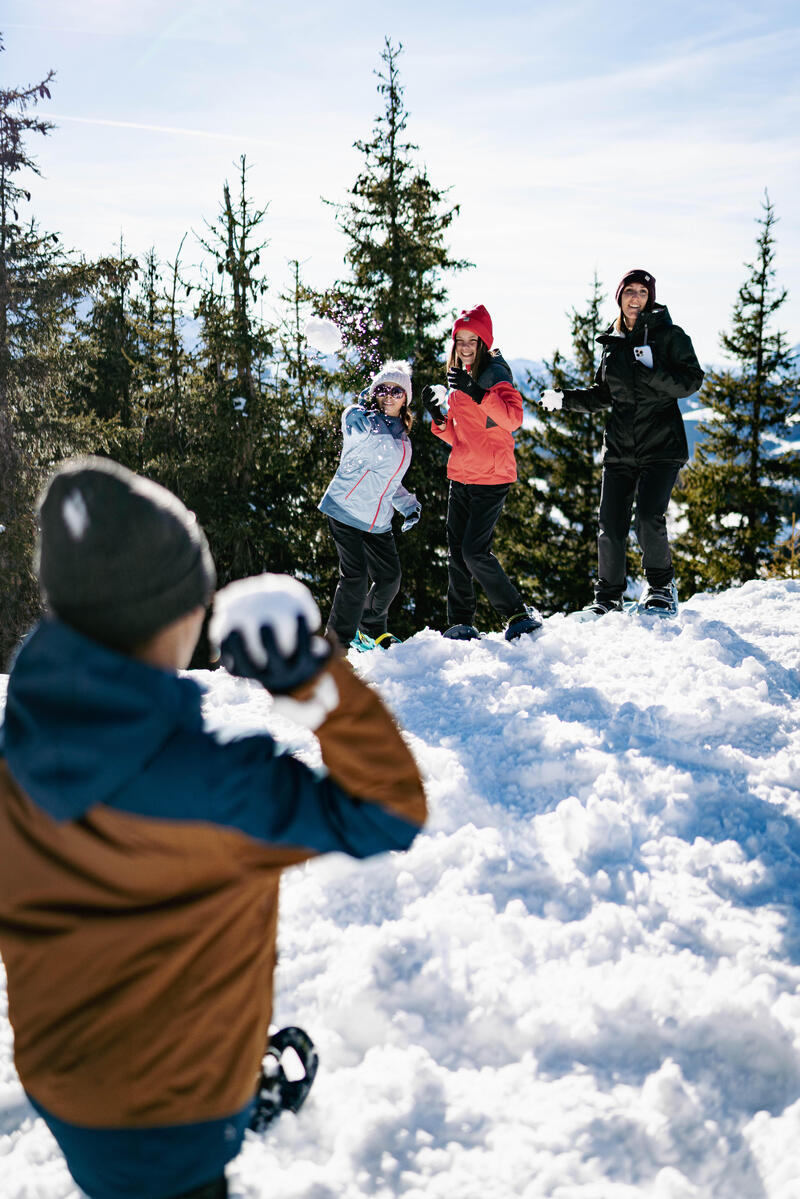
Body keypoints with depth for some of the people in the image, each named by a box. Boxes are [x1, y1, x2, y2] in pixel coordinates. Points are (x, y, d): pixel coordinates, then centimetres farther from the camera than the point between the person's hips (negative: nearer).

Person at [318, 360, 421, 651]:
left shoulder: (402, 439, 16)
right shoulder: (360, 420, -5)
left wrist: (409, 505, 16)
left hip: (378, 522, 7)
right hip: (346, 510, -7)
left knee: (390, 577, 12)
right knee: (355, 577, -13)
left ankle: (372, 628, 38)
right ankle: (338, 641, 1)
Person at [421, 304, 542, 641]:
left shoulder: (495, 372, -8)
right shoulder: (459, 377, 16)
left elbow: (513, 418, -25)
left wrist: (476, 392, -33)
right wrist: (439, 415, 2)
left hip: (492, 477, -8)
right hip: (461, 476, 8)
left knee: (475, 551, -14)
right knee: (456, 550, 5)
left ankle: (519, 614, -1)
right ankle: (461, 624, 14)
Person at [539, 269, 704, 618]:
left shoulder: (670, 336, 1)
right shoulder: (612, 343, 14)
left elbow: (690, 382, -8)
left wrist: (649, 372, -20)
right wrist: (565, 399, 11)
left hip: (661, 445, -4)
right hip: (619, 448, 4)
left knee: (648, 518, -17)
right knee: (610, 526, -1)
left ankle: (661, 587, 8)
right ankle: (608, 597, 15)